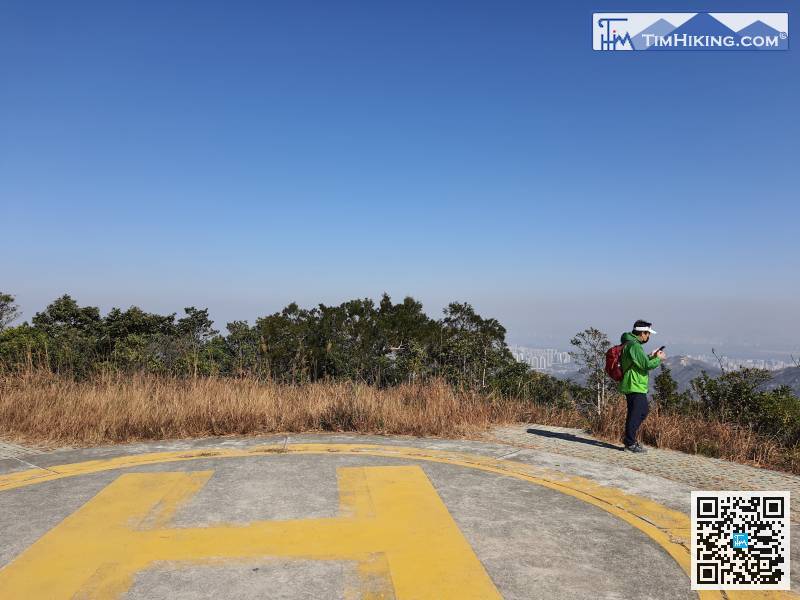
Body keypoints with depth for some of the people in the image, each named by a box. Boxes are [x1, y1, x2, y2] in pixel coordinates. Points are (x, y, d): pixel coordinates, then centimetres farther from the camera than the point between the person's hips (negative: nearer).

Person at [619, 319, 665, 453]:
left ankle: (630, 438, 26)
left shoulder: (631, 344, 15)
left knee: (644, 410, 20)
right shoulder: (634, 345, -19)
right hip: (635, 387, -11)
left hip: (635, 386, 11)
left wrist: (651, 356, 14)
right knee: (635, 415, -5)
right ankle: (630, 443, 4)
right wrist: (658, 359, -6)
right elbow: (646, 365, -22)